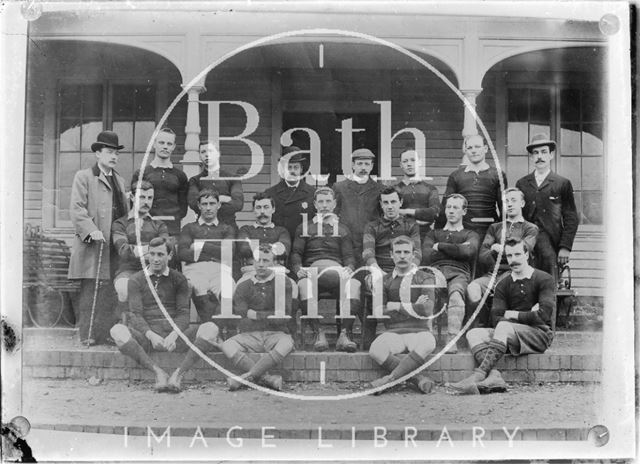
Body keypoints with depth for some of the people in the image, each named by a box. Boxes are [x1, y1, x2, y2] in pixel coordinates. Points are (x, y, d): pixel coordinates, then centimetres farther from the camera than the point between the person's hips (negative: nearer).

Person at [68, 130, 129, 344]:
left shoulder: (119, 180, 23)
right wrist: (91, 231, -18)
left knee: (111, 292, 2)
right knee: (91, 289, -7)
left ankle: (109, 334, 6)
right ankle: (88, 335, -3)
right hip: (92, 244, -6)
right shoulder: (83, 177, 3)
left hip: (116, 245, 6)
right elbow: (76, 208, -7)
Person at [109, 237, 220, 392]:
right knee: (117, 330, -33)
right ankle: (158, 372, -35)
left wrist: (174, 335, -19)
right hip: (146, 336, -1)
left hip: (173, 335, 1)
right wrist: (151, 335, -22)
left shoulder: (178, 279, 13)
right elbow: (135, 315, -1)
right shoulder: (136, 280, 10)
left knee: (211, 328, -25)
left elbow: (183, 313, 3)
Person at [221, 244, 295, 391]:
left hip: (275, 335, -1)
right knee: (227, 346, -28)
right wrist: (269, 316, -7)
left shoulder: (283, 283, 7)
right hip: (249, 335, 1)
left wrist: (256, 315, -2)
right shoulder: (243, 287, 11)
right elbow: (241, 321, 0)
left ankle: (245, 377, -33)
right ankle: (269, 379, -35)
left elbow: (283, 317, -2)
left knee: (286, 344, -36)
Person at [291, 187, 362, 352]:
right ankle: (317, 332, -37)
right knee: (304, 284, -38)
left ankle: (345, 333, -38)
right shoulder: (304, 228, 25)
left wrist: (349, 268, -9)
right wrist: (298, 268, -9)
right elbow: (296, 252, 13)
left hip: (337, 269, 1)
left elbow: (348, 255, 15)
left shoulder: (342, 229, 26)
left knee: (353, 284, -34)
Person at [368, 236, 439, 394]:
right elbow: (379, 312, 0)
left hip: (419, 331, -1)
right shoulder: (385, 281, 15)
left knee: (427, 344, -38)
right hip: (393, 332, 1)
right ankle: (419, 379, -33)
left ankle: (391, 378, -33)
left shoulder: (425, 279, 10)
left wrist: (397, 306, -3)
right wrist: (413, 307, -4)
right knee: (375, 350, -33)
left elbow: (427, 310, -6)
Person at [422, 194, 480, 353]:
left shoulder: (470, 235, 28)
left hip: (458, 274, -1)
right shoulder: (433, 234, 33)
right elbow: (426, 258, 11)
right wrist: (457, 250, 10)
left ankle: (452, 340, -46)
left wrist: (440, 247, 10)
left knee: (456, 295, -39)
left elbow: (468, 251, 2)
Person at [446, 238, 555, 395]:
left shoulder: (544, 279, 3)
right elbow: (496, 319, 0)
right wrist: (527, 315, -10)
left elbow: (543, 315, -10)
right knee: (473, 334, -17)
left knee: (504, 327, -33)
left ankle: (478, 375, -48)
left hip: (539, 334, -5)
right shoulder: (503, 285, 14)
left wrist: (513, 315, -4)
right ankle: (494, 377, -44)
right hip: (511, 336, 5)